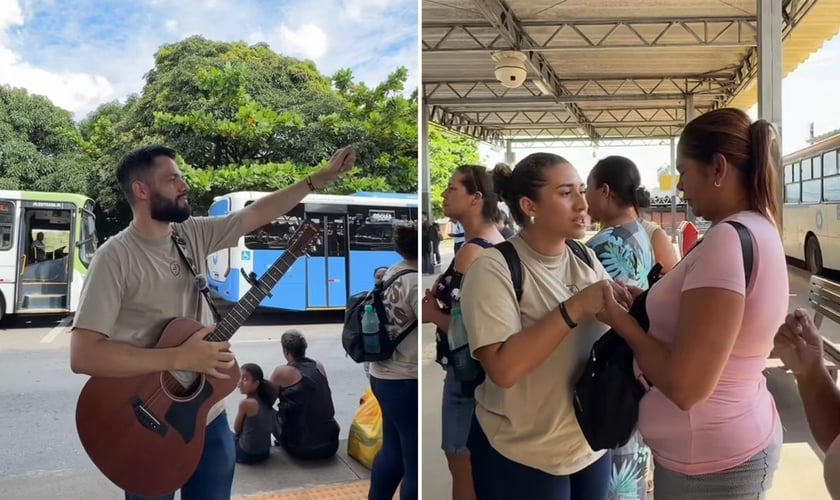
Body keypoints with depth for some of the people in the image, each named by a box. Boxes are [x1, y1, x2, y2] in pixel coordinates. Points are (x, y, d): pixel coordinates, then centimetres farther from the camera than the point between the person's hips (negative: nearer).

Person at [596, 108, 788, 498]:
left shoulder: (728, 239, -25)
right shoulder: (759, 230, 6)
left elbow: (686, 386, -28)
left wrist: (621, 320, -15)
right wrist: (646, 304, 6)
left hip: (708, 462, -9)